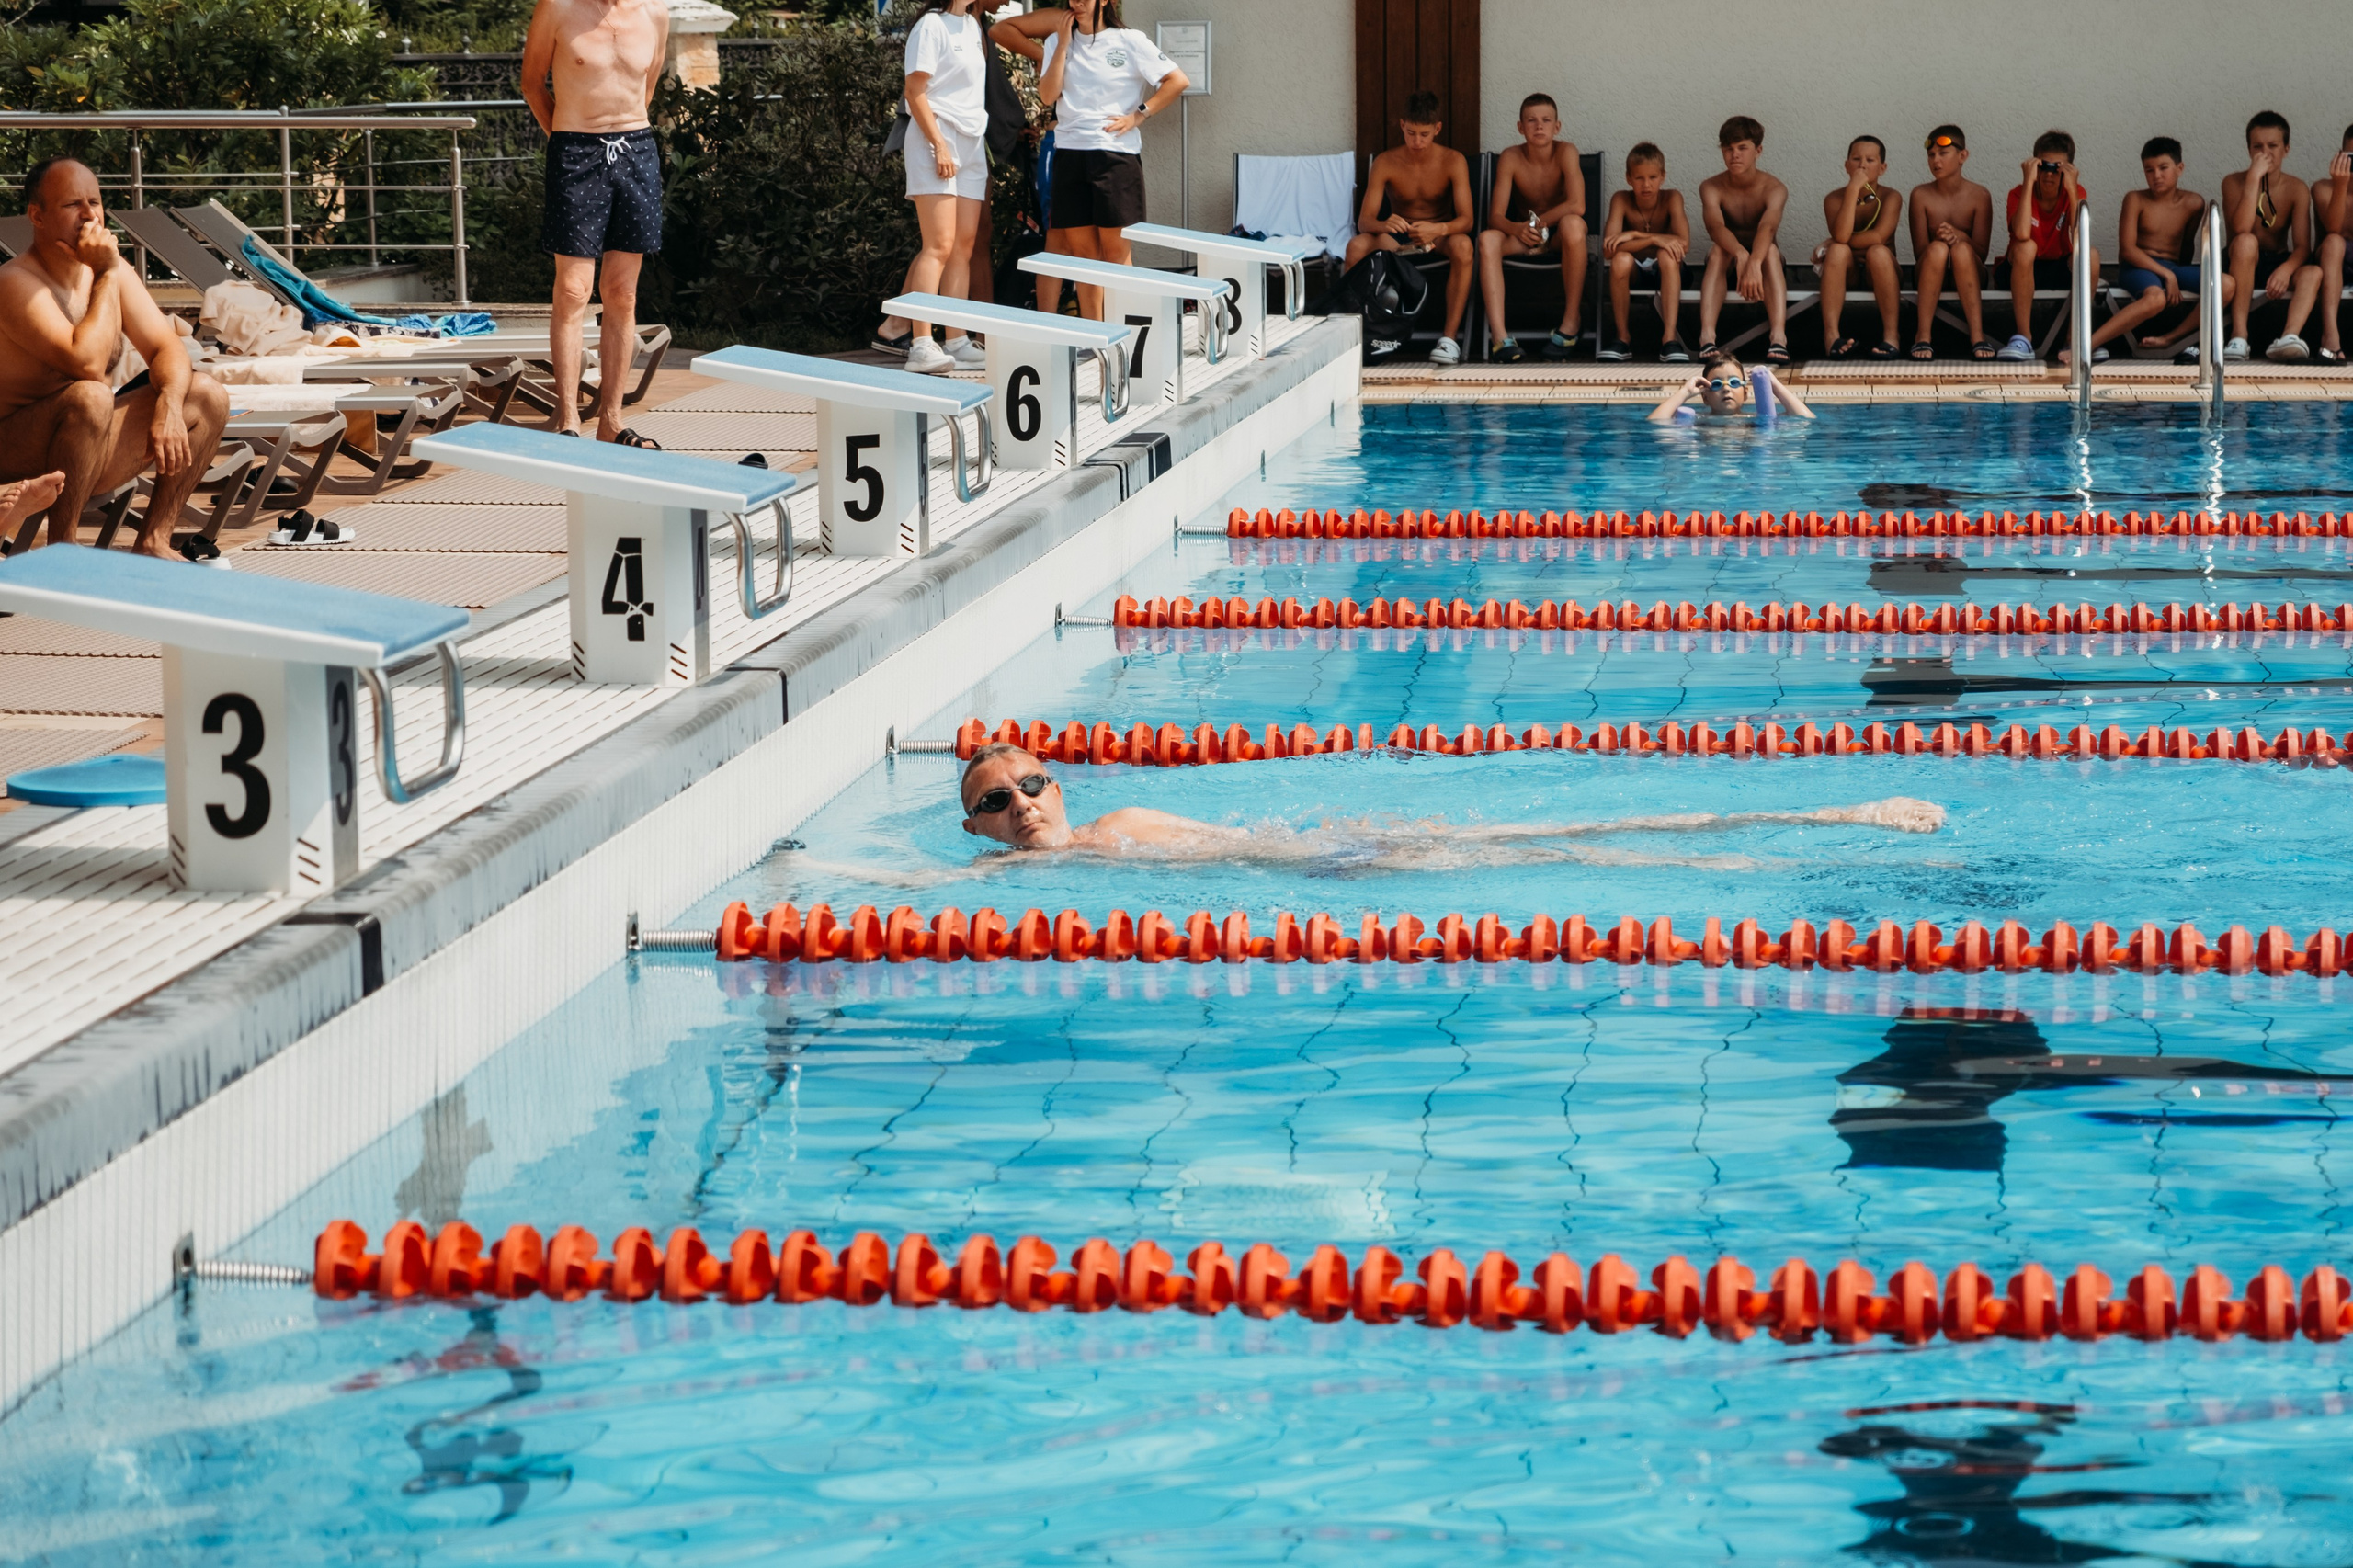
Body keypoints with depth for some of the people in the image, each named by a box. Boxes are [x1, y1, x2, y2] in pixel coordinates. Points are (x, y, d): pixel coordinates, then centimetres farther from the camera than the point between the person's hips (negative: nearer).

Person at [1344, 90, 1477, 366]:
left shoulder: (1453, 162, -11)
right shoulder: (1386, 163, -9)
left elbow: (1466, 219, -20)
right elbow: (1364, 220, -15)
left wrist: (1438, 230, -44)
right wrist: (1383, 225, -41)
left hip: (1439, 237, -1)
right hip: (1397, 238, 1)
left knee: (1462, 245, -37)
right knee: (1356, 246, -30)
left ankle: (1450, 338, -36)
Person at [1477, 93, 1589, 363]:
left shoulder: (1565, 152, -15)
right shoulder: (1511, 158, -10)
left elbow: (1577, 206, -27)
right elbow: (1496, 217, -14)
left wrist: (1537, 222, -19)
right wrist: (1518, 229, -36)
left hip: (1560, 237, -2)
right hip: (1524, 239, 2)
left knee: (1573, 224, -37)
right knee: (1487, 240, -28)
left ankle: (1572, 320, -24)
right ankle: (1500, 337, -40)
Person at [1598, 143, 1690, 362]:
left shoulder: (1672, 198, -13)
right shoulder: (1621, 200, -13)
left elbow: (1684, 244, -28)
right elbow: (1608, 251, -26)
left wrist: (1636, 235, -29)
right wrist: (1654, 240, -35)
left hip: (1665, 272, 0)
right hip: (1633, 273, 0)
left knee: (1667, 256, -34)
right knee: (1621, 259, -33)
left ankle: (1669, 336, -38)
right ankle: (1623, 336, -18)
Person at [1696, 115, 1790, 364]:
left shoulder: (1774, 189, -14)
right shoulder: (1711, 188, -10)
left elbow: (1767, 227, -35)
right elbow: (1715, 226, -31)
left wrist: (1754, 264, -56)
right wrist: (1741, 255, -52)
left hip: (1763, 266, -1)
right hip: (1726, 270, 1)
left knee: (1771, 250, -34)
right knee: (1718, 250, -33)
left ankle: (1779, 336, -51)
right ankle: (1707, 336, -48)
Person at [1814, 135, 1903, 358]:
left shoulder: (1890, 198, -6)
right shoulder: (1834, 199, -4)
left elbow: (1878, 237, -22)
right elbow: (1840, 236, -24)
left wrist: (1839, 243, -16)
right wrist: (1853, 190, -25)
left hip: (1878, 274, -1)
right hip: (1847, 273, 1)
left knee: (1878, 252, -33)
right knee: (1838, 251, -30)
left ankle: (1890, 335, -31)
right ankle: (1831, 334, -36)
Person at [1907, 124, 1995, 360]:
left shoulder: (1979, 196, -2)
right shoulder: (1921, 195, -1)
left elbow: (1981, 252, -7)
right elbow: (1919, 252, -4)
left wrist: (1959, 236, -26)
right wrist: (1939, 239, -25)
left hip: (1968, 278, 0)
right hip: (1930, 277, 0)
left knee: (1962, 249, -35)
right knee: (1937, 248, -34)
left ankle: (1977, 335, -40)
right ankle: (1923, 335, -35)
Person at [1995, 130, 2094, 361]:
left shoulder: (2074, 192, -7)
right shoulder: (2020, 193, -14)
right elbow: (2022, 234, -36)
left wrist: (2072, 190, -28)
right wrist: (2029, 181, -33)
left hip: (2060, 271, 2)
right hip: (2022, 270, -2)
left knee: (2091, 254, -29)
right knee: (2025, 247, -36)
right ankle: (2023, 337, -34)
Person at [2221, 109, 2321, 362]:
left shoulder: (2297, 189, -3)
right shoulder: (2234, 183, -8)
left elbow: (2303, 246, -12)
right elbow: (2241, 229, -26)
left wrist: (2286, 269, -34)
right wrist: (2254, 177, -28)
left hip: (2279, 264, 2)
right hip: (2241, 265, -2)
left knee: (2313, 273, -29)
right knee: (2246, 242, -36)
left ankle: (2289, 336, -54)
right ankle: (2239, 335, -40)